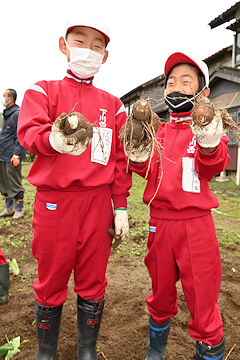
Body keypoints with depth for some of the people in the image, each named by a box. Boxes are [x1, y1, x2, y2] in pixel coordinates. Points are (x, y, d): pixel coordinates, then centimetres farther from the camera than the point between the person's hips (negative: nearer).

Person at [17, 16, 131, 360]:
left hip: (98, 203, 2)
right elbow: (29, 131, -11)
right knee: (51, 283, 11)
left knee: (93, 284, 11)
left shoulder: (112, 104, 12)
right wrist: (53, 139, -34)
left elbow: (120, 157, 8)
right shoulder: (44, 91, 7)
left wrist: (120, 206, 3)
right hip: (54, 202, -1)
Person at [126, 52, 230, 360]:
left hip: (195, 224, -3)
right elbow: (148, 172, 2)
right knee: (161, 294, 21)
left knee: (202, 302, 7)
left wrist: (209, 142, -35)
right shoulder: (160, 131, 9)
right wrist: (139, 156, -18)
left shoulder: (210, 126, 0)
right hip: (159, 222, 4)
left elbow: (212, 168, -16)